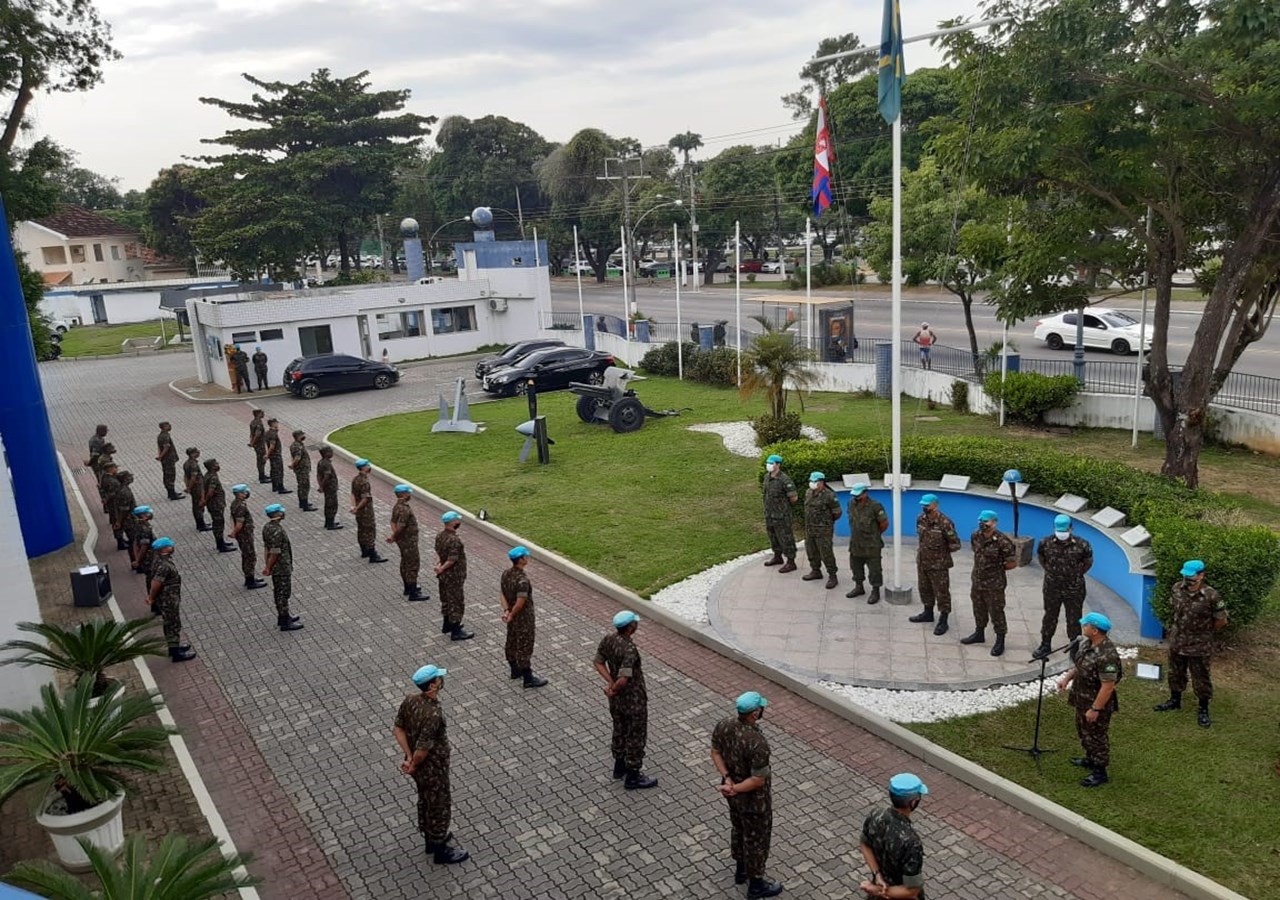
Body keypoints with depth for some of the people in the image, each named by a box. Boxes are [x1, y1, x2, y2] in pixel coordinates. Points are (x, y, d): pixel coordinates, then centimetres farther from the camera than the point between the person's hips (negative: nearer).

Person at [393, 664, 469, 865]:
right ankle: (440, 851, 32)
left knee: (425, 800, 27)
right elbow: (422, 749, -32)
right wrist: (414, 765, -13)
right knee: (440, 806, 13)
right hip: (433, 768, -8)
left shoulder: (409, 700, -11)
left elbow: (398, 729, -4)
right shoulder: (433, 714, -36)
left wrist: (408, 757, -5)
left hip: (419, 766, 8)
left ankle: (431, 838, 49)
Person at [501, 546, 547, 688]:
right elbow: (520, 602, -30)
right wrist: (511, 615, -16)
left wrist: (506, 611, -9)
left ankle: (515, 670, 40)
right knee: (524, 647, 2)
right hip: (523, 618, -9)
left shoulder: (506, 574, -3)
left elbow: (502, 594, 0)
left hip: (513, 617, 9)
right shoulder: (522, 580, -31)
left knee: (512, 642, 22)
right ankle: (528, 679, 14)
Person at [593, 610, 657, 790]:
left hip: (616, 699, 8)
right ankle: (633, 777, 22)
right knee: (636, 736, 9)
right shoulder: (629, 649, -33)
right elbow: (623, 679, -38)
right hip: (633, 700, -8)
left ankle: (619, 766, 43)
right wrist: (614, 688, -18)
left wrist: (611, 683, -6)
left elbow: (598, 662, 1)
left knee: (619, 730, 25)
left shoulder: (607, 639, -8)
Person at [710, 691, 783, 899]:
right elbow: (759, 780, -29)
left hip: (734, 793, 7)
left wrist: (727, 779, -8)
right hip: (753, 798, -7)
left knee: (738, 828, 29)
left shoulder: (723, 725, -15)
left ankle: (741, 870, 51)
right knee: (756, 838, 16)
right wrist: (735, 788, -17)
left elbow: (715, 752, -2)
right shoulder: (757, 743, -37)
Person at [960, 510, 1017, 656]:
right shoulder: (975, 536, -3)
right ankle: (979, 634, 38)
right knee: (979, 609, 21)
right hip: (977, 580, 7)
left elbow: (1013, 562, -14)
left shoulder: (1002, 541, -23)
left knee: (996, 612, 3)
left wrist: (998, 568, -3)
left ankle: (1000, 641, 16)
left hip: (994, 583, -7)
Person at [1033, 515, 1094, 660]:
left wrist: (1077, 574, 3)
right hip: (1052, 588, 1)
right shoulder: (1046, 543, -10)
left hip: (1074, 590, -1)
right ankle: (1045, 645, 28)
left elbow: (1088, 562, 4)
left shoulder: (1081, 545, -13)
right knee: (1049, 617, 15)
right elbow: (1040, 557, 9)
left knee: (1074, 620, 10)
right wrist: (1050, 571, 6)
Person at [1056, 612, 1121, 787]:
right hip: (1082, 699, 9)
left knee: (1097, 736, 8)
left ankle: (1100, 772, 25)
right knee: (1084, 731, 26)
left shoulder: (1106, 655, -33)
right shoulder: (1088, 643, -4)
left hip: (1097, 703, -9)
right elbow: (1079, 664, 14)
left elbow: (1108, 686, -30)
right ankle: (1090, 759, 46)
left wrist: (1095, 709, -25)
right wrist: (1067, 678, 4)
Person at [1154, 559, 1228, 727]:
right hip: (1176, 642, 5)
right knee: (1175, 674, 22)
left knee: (1200, 679, 11)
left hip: (1199, 646, -5)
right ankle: (1175, 700, 42)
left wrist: (1204, 630, 4)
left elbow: (1221, 621, -10)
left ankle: (1203, 710, 28)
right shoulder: (1177, 588, -8)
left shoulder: (1211, 596, -24)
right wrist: (1181, 627, 11)